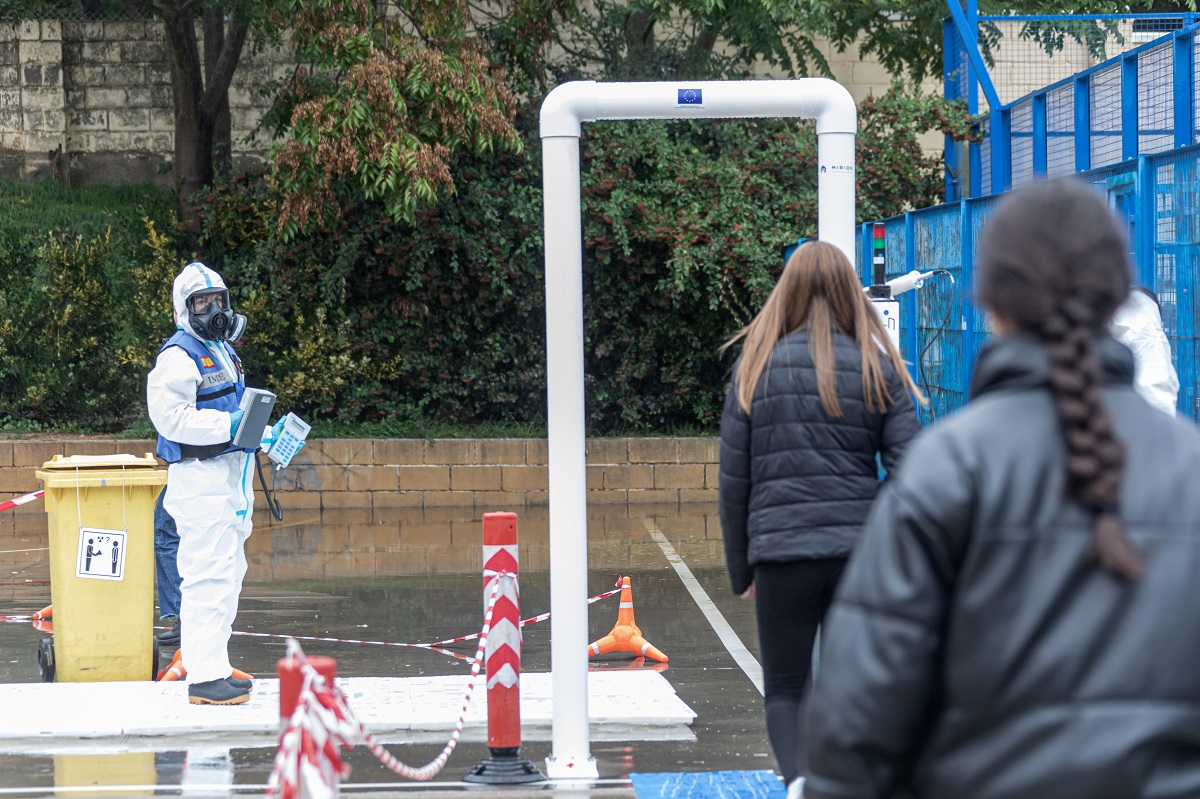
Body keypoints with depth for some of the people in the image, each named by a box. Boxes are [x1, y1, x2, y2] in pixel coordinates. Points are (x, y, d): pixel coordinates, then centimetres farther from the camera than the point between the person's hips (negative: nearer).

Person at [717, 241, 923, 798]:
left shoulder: (756, 368, 3)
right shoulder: (879, 369, 4)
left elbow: (733, 480, 5)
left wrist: (740, 568, 14)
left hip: (782, 551, -1)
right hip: (861, 551, 1)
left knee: (785, 690, 7)